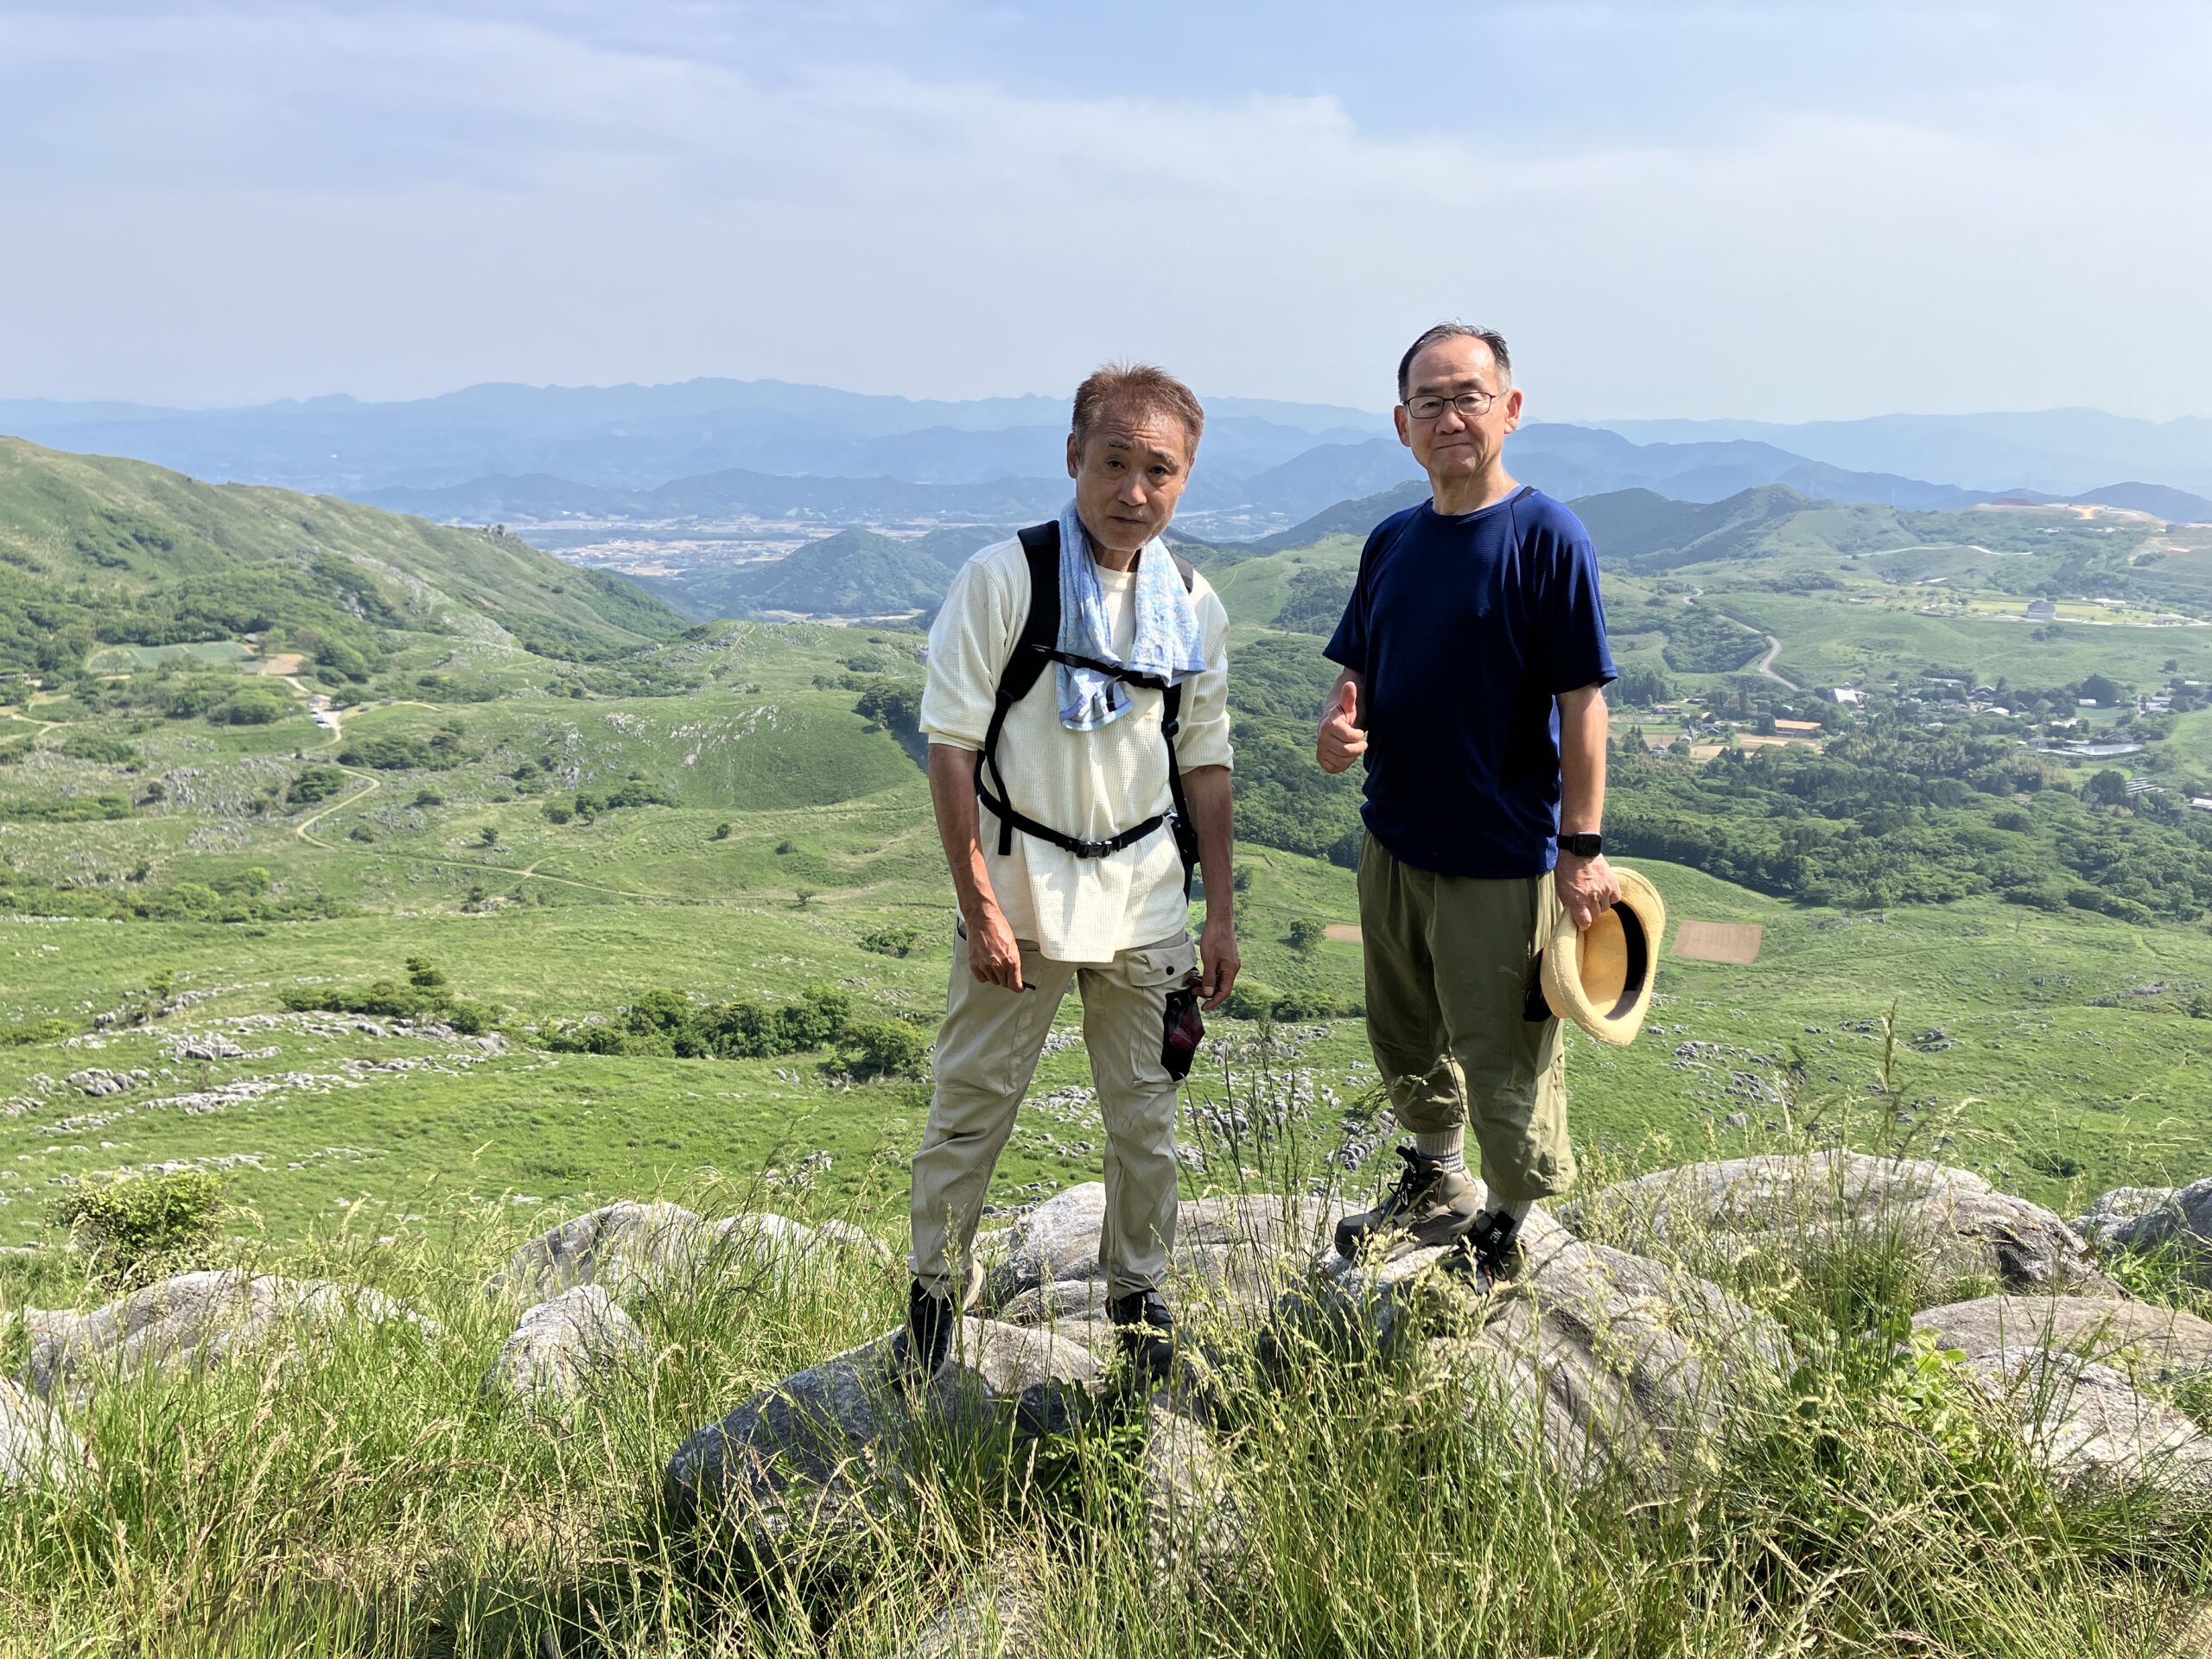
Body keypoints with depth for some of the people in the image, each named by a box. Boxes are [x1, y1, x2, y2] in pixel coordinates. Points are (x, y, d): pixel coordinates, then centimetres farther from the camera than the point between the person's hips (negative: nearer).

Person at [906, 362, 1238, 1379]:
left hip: (1146, 901, 4)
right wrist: (978, 905, -14)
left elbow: (1204, 762, 10)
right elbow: (951, 746, -11)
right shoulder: (1004, 578, -10)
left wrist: (1221, 914, 8)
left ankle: (1140, 1298, 33)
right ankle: (934, 1295, 27)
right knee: (970, 1110, 6)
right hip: (1018, 894, -3)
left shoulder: (1193, 605, 3)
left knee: (1146, 1116, 13)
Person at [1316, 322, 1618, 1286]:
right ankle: (1437, 1183, 45)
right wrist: (1340, 729, -8)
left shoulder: (1545, 537, -13)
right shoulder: (1391, 544, 6)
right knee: (1404, 1038, 22)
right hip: (1393, 838, 7)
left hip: (1504, 854, -6)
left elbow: (1582, 701, -14)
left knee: (1502, 1053, 7)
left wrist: (1583, 846, -16)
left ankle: (1507, 1226, 30)